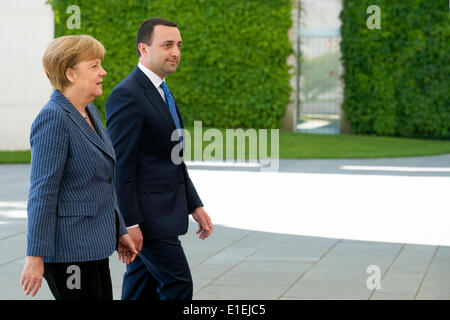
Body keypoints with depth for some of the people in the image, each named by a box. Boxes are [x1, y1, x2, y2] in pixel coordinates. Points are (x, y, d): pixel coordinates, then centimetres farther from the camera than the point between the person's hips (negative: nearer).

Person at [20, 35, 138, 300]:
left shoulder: (90, 113, 13)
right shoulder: (53, 118, -16)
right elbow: (42, 193, -19)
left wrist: (119, 231, 20)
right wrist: (36, 258, -21)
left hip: (93, 245, 9)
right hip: (68, 249, -9)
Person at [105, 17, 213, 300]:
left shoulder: (161, 92, 16)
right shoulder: (127, 95, -16)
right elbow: (121, 165, -19)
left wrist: (195, 205, 17)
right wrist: (130, 224, -21)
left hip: (163, 211, 9)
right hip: (145, 215, -9)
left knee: (142, 290, 13)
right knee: (178, 286, -7)